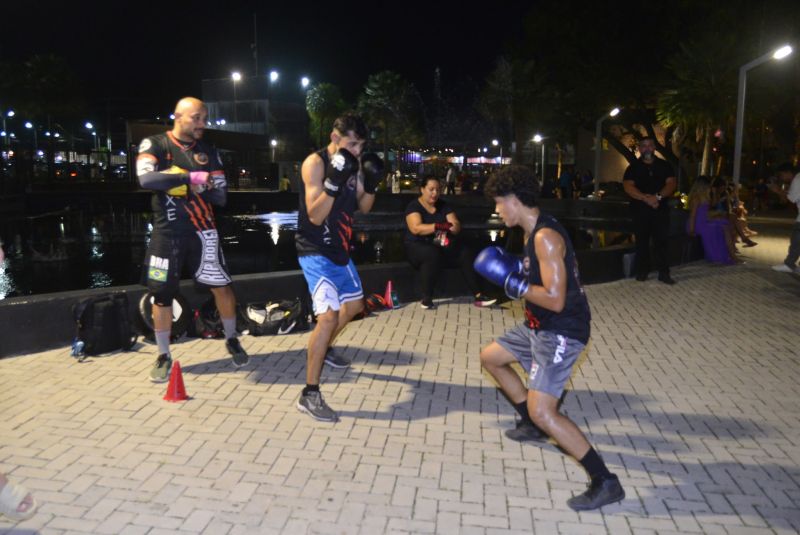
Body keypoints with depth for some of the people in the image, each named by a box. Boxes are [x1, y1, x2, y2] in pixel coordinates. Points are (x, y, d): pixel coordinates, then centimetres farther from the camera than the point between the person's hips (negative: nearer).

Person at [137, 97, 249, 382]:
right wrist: (191, 178, -21)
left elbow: (221, 196, 2)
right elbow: (147, 179, -22)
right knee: (161, 294, 3)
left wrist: (201, 187, -17)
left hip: (202, 231, 2)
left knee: (222, 286, 2)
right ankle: (164, 356, 20)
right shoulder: (154, 145, -2)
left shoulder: (208, 151, 6)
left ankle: (232, 340, 25)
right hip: (167, 233, -2)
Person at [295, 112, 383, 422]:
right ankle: (309, 395, -13)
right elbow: (315, 216, -24)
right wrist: (334, 181, -35)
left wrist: (370, 184, -7)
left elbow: (363, 208, 11)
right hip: (315, 251, -9)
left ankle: (324, 349, 48)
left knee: (354, 303, 23)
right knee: (328, 315, -21)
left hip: (339, 249, 9)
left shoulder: (353, 164, 5)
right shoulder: (315, 163, -17)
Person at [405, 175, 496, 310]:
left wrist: (448, 228, -23)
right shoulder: (414, 206, -5)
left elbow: (457, 226, 2)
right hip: (418, 246, -5)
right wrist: (439, 226, -30)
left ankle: (478, 296, -18)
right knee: (433, 254, -39)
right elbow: (416, 228, -21)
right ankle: (426, 299, -27)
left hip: (442, 245, 5)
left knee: (466, 254, -19)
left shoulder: (443, 205, 11)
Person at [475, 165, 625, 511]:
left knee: (543, 412, -16)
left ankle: (606, 483, -5)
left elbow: (555, 299, -29)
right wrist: (511, 267, 5)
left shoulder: (545, 236, -24)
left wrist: (509, 281, -22)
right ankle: (531, 424, 39)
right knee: (490, 357, 24)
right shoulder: (533, 232, 7)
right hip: (540, 326, 11)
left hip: (561, 333, -11)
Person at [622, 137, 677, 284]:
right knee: (642, 241, 3)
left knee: (662, 241, -2)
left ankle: (664, 273, 0)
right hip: (640, 210, -1)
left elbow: (672, 183, 0)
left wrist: (658, 196, -18)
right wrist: (646, 198, -20)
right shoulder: (633, 167, 5)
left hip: (661, 209, 1)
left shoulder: (664, 166, 10)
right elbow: (628, 187, -8)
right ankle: (642, 271, 12)